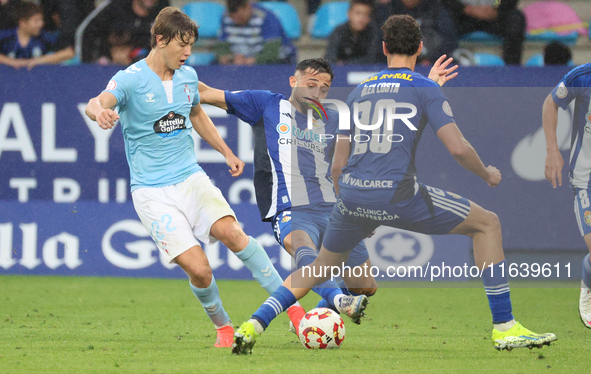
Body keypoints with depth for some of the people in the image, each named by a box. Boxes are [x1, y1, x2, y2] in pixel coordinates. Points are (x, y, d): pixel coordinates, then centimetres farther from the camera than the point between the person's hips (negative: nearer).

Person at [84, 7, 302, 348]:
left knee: (230, 231, -25)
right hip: (152, 189, -4)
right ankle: (223, 327, 8)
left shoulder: (188, 76, 8)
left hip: (191, 177, 4)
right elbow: (97, 103, -30)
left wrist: (227, 152, 29)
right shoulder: (131, 80, -10)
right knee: (198, 269, -17)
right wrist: (100, 111, -53)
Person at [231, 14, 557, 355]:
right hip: (397, 194, -5)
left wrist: (357, 215, 34)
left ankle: (253, 326, 14)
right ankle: (505, 329, 4)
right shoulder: (426, 89, 5)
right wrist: (487, 174, 17)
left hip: (351, 196, 5)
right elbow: (458, 148, -3)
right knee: (488, 224, 11)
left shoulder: (360, 91, 21)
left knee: (322, 267, 29)